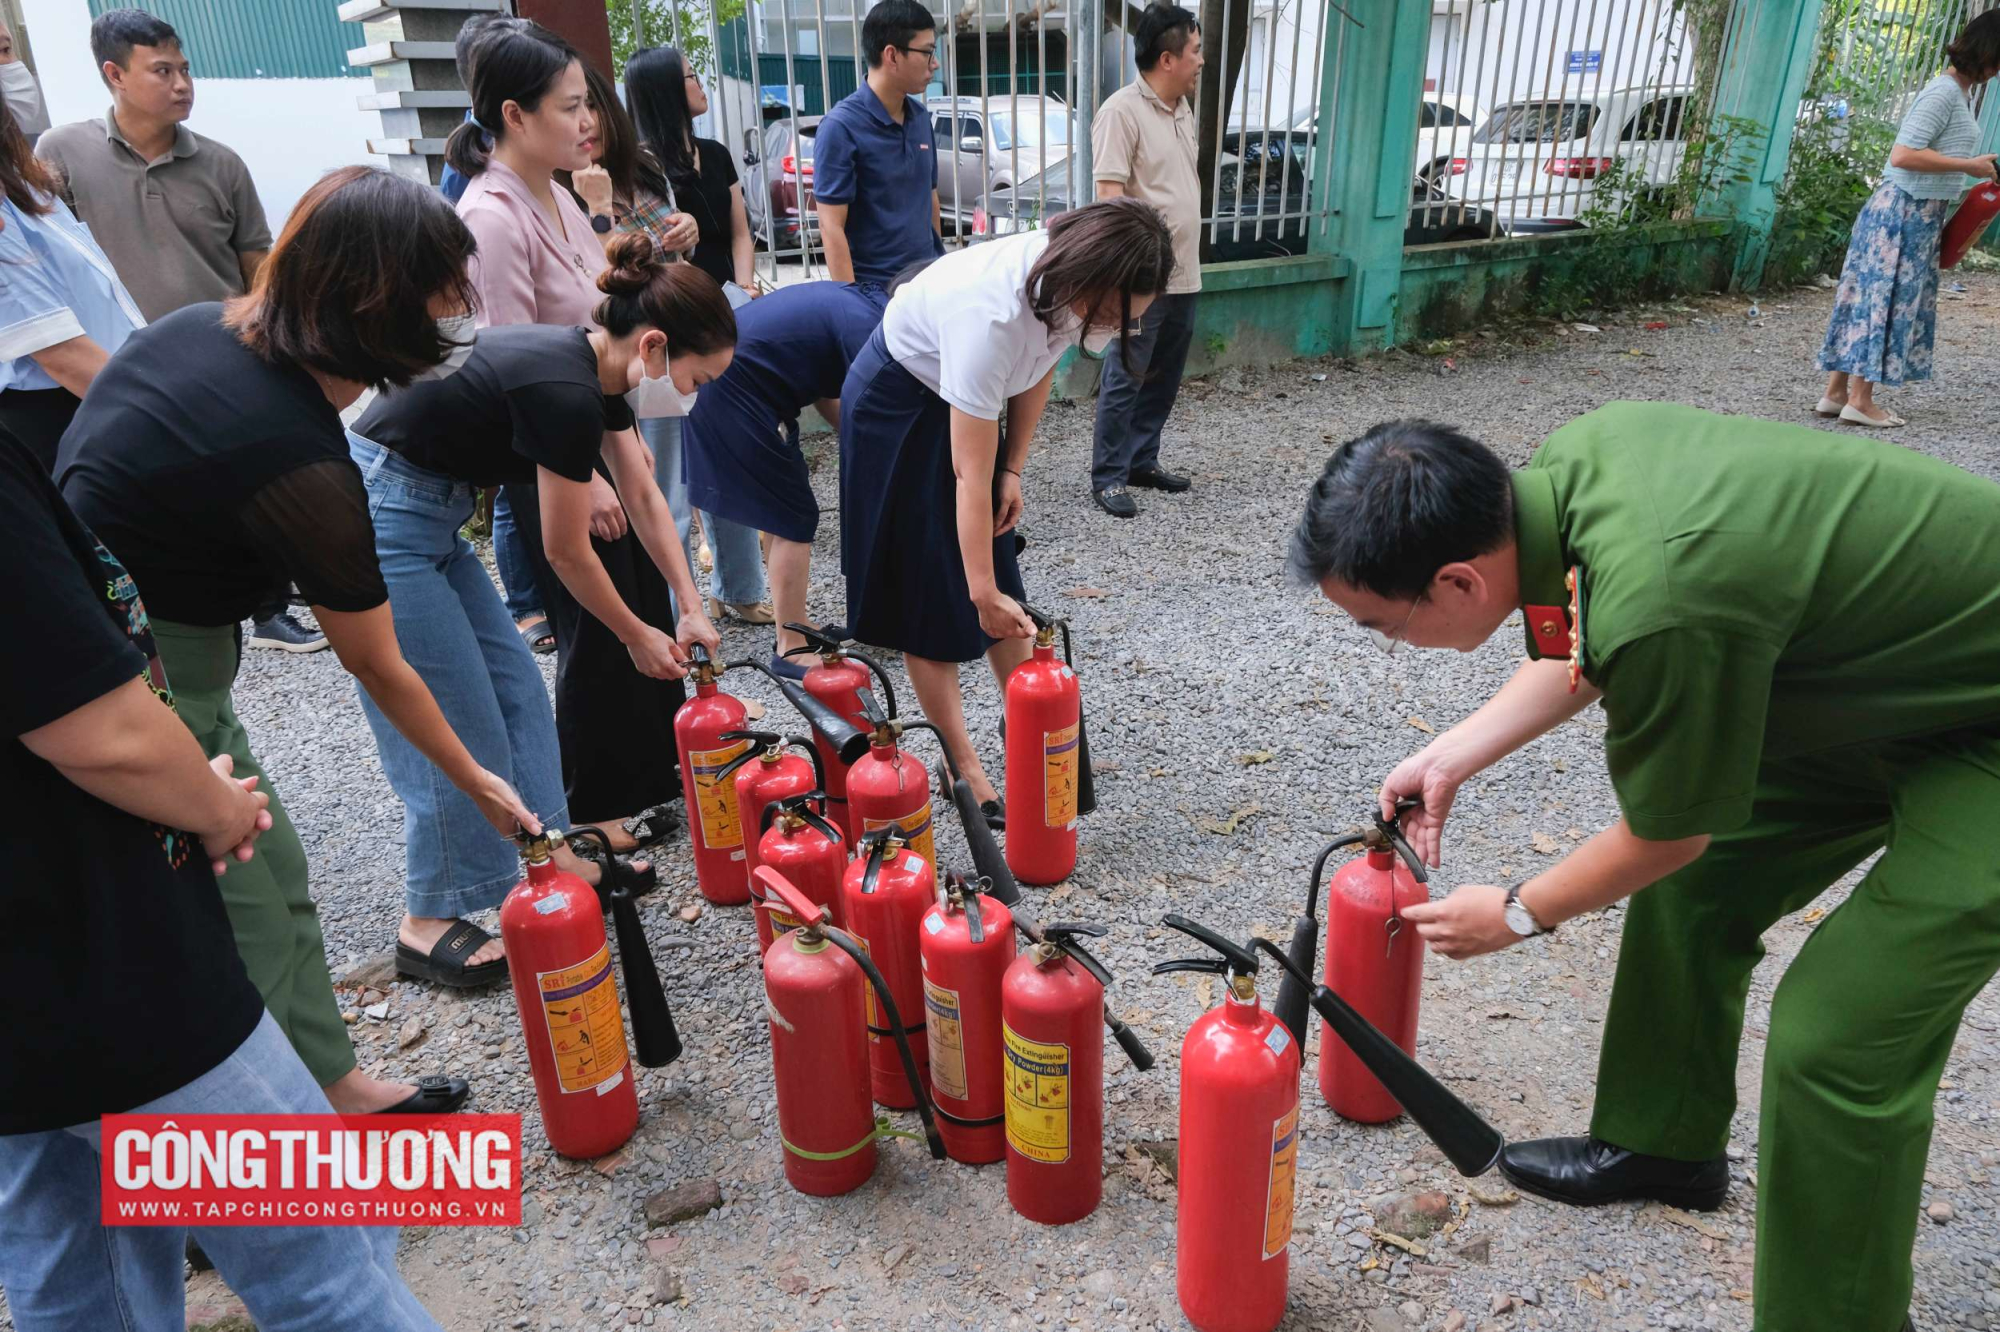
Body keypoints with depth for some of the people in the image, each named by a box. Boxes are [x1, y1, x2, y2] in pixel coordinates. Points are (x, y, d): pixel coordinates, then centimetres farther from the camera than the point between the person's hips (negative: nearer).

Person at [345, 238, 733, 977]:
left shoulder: (594, 369, 5)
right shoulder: (565, 391, -24)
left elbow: (645, 498, 12)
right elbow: (568, 554, -14)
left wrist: (690, 610, 11)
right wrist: (639, 638, 0)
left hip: (423, 516, 10)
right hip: (379, 521, -10)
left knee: (517, 691, 12)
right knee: (457, 735, -2)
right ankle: (432, 925, 14)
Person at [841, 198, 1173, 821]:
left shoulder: (1072, 278, -19)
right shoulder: (992, 313, -41)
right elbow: (970, 477, -37)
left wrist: (1014, 469, -3)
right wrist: (982, 592, -34)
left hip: (967, 400, 7)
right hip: (898, 405, -7)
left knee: (999, 576, 8)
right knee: (928, 587, -2)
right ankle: (964, 766, 7)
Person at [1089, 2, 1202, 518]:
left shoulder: (1182, 107, 13)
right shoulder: (1122, 112, -14)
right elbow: (1110, 195, -19)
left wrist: (1186, 257, 21)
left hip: (1184, 272, 8)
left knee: (1164, 378, 14)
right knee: (1126, 380, -2)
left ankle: (1142, 460, 27)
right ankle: (1107, 477, 7)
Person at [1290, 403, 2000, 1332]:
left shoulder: (1659, 610, -39)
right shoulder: (1574, 456, -14)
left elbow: (1667, 834, -19)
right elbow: (1595, 655, 7)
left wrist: (1515, 914, -1)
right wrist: (1449, 759, 10)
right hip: (1870, 670, 9)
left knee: (1835, 1038, -11)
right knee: (1689, 891, 14)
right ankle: (1665, 1144, 36)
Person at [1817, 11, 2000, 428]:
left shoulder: (1959, 92, 13)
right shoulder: (1945, 92, -16)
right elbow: (1903, 156, -22)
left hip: (1918, 213, 9)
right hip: (1905, 212, -9)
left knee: (1871, 299, 8)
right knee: (1886, 300, -5)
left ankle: (1837, 392, 12)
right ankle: (1860, 401, 1)